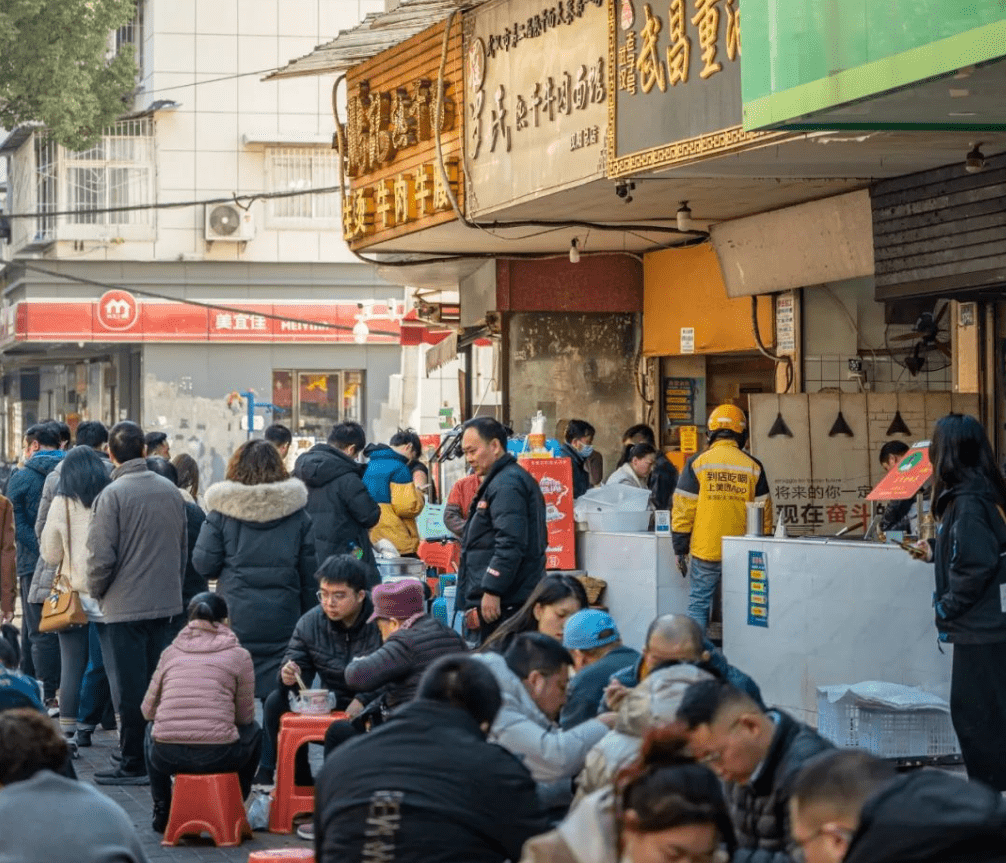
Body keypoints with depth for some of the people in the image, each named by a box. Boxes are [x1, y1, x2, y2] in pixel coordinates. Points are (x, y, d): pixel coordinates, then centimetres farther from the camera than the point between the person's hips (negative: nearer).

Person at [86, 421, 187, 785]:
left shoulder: (112, 495, -15)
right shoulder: (170, 491, 6)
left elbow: (101, 557, -17)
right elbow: (183, 549, 14)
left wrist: (95, 592, 1)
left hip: (124, 606, -6)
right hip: (165, 604, 6)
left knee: (129, 690, 0)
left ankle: (133, 765, 4)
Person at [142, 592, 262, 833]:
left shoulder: (171, 652, 13)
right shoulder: (239, 656, 7)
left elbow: (148, 709, 17)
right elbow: (245, 715, 11)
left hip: (166, 758, 2)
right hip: (218, 756, -2)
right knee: (254, 731, 31)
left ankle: (162, 811, 34)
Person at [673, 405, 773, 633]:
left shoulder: (697, 463, -3)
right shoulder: (753, 467, 2)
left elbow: (683, 510, -4)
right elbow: (764, 514, 5)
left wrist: (680, 549, 2)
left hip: (705, 553, -2)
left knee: (698, 605, 4)